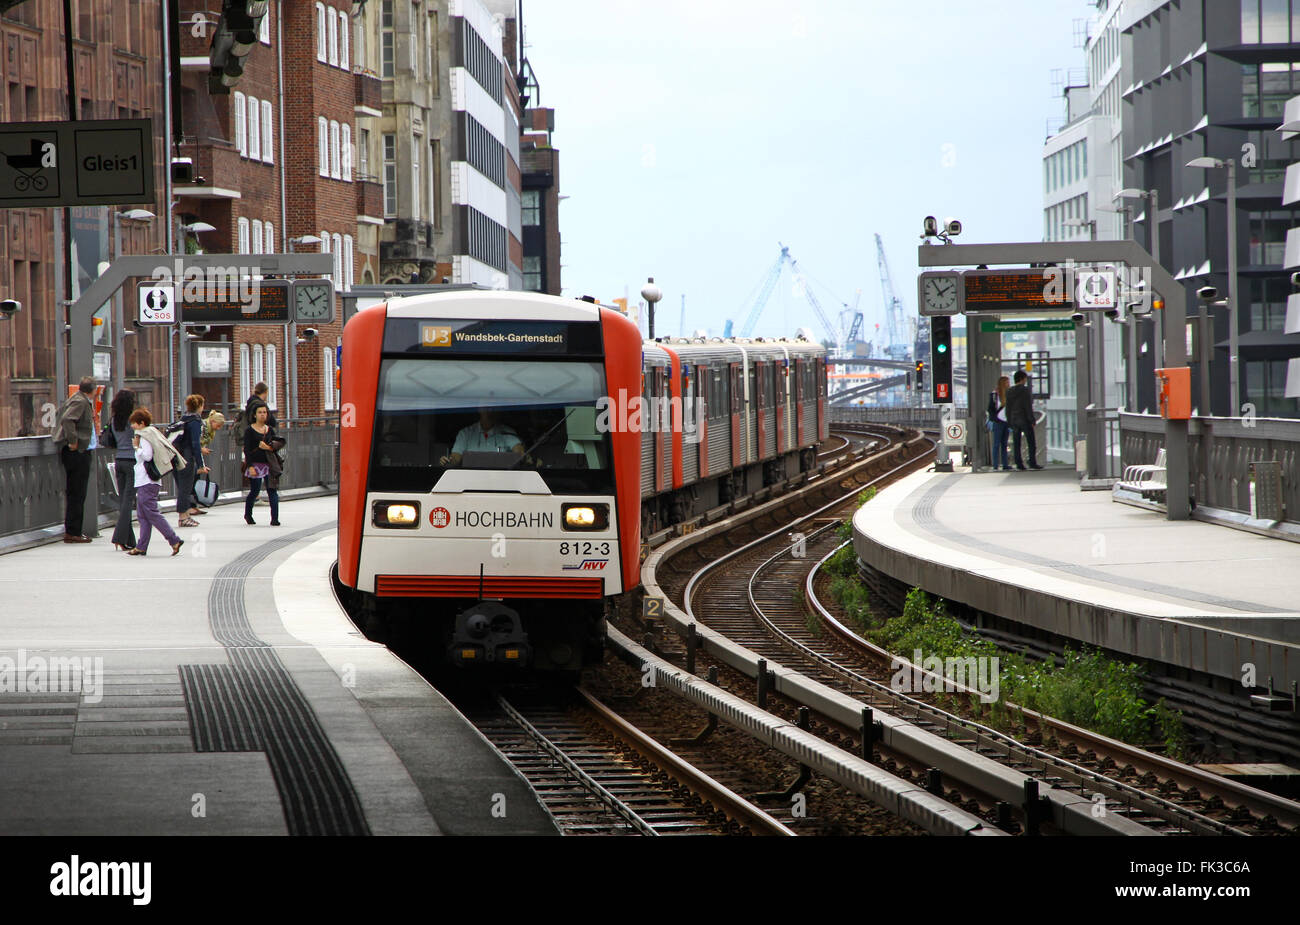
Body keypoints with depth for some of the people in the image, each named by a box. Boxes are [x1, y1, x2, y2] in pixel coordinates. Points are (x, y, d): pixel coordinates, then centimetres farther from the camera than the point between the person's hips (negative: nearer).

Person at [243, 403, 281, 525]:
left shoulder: (270, 430, 11)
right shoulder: (250, 430, -1)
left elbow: (276, 445, 9)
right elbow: (247, 450, -5)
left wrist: (268, 448, -13)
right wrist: (250, 466, -13)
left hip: (268, 464, 3)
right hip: (255, 464, -3)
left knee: (272, 490, -9)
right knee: (255, 491, 1)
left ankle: (275, 519, -14)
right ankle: (247, 514, 26)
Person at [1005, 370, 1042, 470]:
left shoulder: (1009, 391, 6)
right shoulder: (1025, 390, -11)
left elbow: (1008, 408, 8)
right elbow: (1028, 407, -14)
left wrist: (1009, 422, 13)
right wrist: (1032, 421, -10)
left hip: (1014, 420, 5)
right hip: (1025, 419, -5)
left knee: (1017, 443, 5)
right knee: (1032, 442, 1)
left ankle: (1019, 464, 1)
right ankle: (1032, 463, -4)